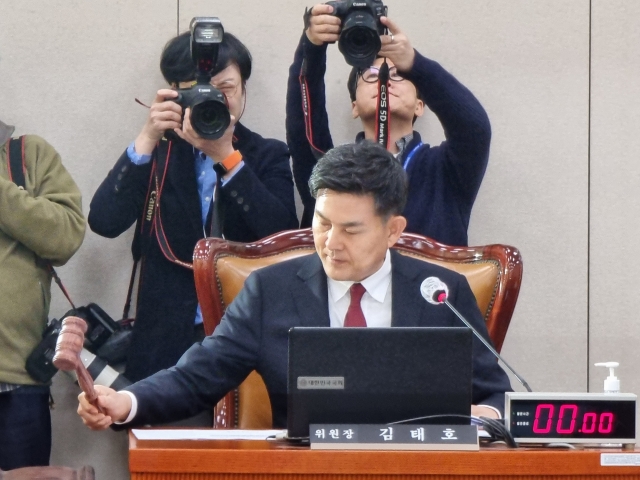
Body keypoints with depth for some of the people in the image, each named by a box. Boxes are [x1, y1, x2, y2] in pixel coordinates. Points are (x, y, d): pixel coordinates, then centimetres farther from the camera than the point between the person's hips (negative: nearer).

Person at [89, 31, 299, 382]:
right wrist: (147, 139, -15)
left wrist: (227, 156, -18)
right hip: (166, 342, 1)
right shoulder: (156, 155, 8)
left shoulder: (268, 156, 7)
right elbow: (104, 222, -8)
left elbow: (284, 236, -11)